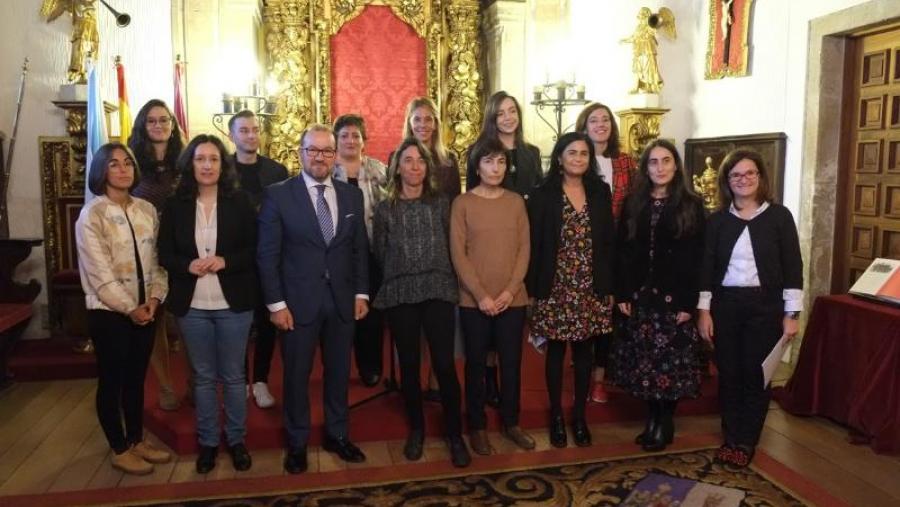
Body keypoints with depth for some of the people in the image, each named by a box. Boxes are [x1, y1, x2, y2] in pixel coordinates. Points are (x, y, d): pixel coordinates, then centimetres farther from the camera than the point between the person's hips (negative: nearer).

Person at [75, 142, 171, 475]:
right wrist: (129, 308, -16)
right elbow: (99, 272, -15)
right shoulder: (91, 215, -10)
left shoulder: (147, 210, 5)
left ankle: (137, 440, 30)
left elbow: (156, 259, 5)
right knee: (111, 380, 7)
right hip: (109, 311, -5)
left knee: (136, 377, 15)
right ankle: (119, 450, 21)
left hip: (144, 309, 5)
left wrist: (154, 299, -7)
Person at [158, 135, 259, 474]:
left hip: (233, 304, -1)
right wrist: (188, 265, -16)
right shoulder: (175, 205, 1)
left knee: (233, 376, 10)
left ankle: (236, 439, 25)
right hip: (192, 306, 1)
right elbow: (164, 254, 3)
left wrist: (225, 261, -18)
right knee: (203, 377, 13)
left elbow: (256, 250, -3)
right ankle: (208, 441, 26)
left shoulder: (239, 202, -3)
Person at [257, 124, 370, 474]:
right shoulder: (278, 195, -6)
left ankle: (337, 434, 33)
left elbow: (359, 248, 9)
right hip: (298, 301, -3)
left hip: (342, 299, 3)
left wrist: (361, 293, 4)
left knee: (339, 371, 14)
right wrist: (276, 303, -11)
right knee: (297, 374, 10)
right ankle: (297, 442, 28)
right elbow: (267, 254, -7)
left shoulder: (352, 195, 5)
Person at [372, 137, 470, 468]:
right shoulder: (385, 209, 4)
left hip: (439, 291, 0)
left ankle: (454, 433, 12)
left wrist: (436, 274, 10)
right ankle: (416, 428, 27)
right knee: (409, 365, 9)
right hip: (400, 294, 0)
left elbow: (450, 245, 10)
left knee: (445, 364, -4)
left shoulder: (441, 203, 6)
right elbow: (380, 253, 10)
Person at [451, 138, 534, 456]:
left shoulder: (516, 202, 6)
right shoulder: (462, 203, -3)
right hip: (474, 301, -2)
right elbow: (458, 254, -7)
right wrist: (480, 294, -12)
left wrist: (510, 290, -8)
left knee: (511, 362, 10)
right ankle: (477, 426, 21)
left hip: (513, 299, 3)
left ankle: (511, 422, 27)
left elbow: (524, 249, 3)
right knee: (476, 364, 7)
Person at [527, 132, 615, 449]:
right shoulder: (543, 194, -3)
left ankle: (579, 415, 24)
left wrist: (609, 285, 3)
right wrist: (533, 288, -8)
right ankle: (556, 416, 22)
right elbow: (533, 245, -4)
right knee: (556, 352, 7)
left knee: (583, 352, 10)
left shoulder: (600, 192, 6)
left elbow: (609, 242, 7)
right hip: (555, 287, -2)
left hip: (591, 288, 3)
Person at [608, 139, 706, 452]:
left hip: (674, 296, -3)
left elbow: (696, 257, -5)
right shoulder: (633, 204, 7)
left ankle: (665, 423, 17)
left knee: (670, 359, 2)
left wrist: (689, 301, -12)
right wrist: (622, 294, -3)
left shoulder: (691, 205, 0)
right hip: (639, 295, 3)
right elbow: (622, 252, 5)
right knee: (643, 359, 6)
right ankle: (652, 419, 21)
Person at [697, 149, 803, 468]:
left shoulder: (779, 216, -1)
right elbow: (707, 265, 4)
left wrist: (792, 314, -7)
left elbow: (793, 266, -3)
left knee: (756, 374, 3)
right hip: (725, 304, 2)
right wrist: (704, 309, -2)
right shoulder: (718, 220, 5)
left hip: (765, 305, -2)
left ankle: (746, 442, 17)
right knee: (728, 373, 7)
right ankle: (731, 438, 21)